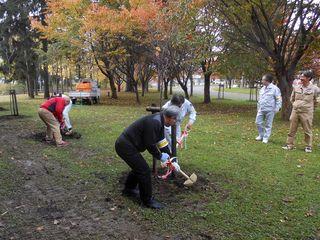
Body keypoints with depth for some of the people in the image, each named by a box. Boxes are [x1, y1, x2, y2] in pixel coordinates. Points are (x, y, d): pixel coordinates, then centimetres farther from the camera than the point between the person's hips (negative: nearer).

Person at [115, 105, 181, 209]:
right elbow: (150, 145, -21)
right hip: (126, 146, -10)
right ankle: (147, 200, 10)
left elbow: (162, 141, 14)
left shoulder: (159, 121, 7)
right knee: (144, 171, -5)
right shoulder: (154, 122, -25)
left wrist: (170, 158, 16)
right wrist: (160, 156, -4)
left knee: (139, 167, 24)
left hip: (124, 144, 10)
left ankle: (128, 189, 44)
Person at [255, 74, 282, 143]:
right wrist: (258, 107, 20)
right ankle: (261, 136, 24)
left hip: (269, 110, -6)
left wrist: (277, 108, -13)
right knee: (258, 122, 7)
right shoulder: (262, 89, 13)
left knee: (268, 125, 3)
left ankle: (265, 138, 12)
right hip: (261, 110, 6)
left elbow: (279, 99, -7)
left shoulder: (274, 88, -7)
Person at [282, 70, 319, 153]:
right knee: (292, 129, 8)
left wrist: (309, 108, 10)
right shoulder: (296, 87, 2)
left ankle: (308, 146, 19)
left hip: (306, 113, -3)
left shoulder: (314, 89, -7)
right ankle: (290, 144, 18)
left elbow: (316, 101, 6)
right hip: (295, 111, 3)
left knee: (307, 131, 5)